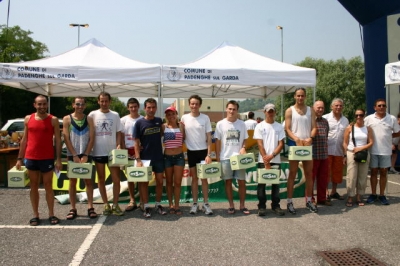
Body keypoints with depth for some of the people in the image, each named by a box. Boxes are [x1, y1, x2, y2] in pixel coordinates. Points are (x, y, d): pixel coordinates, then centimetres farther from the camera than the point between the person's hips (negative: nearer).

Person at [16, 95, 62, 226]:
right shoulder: (28, 119, 7)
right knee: (34, 187, 9)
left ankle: (51, 214, 12)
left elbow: (57, 140, -2)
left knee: (48, 186, 5)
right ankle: (35, 215, 17)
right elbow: (24, 140, 11)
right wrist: (19, 158, 6)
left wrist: (58, 159, -8)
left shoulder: (53, 120, -1)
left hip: (47, 158, -3)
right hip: (30, 158, 3)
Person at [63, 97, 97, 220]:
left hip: (86, 154, 1)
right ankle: (73, 209, 11)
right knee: (72, 181, 4)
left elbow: (91, 138, -1)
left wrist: (85, 155, -10)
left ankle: (90, 207, 9)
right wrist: (75, 155, -12)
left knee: (88, 181, 3)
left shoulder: (89, 119, 4)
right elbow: (66, 138, -5)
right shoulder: (67, 119, 1)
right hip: (72, 155, -1)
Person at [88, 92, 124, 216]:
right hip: (98, 152, 0)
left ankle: (115, 205, 11)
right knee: (101, 180, 9)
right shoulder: (93, 115, 1)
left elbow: (118, 132, 6)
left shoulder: (115, 115, 4)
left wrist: (118, 145, -10)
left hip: (112, 152, 0)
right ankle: (106, 205, 20)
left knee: (116, 179, 0)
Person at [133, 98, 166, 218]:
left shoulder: (159, 121, 2)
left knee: (160, 181, 8)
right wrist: (138, 159, -15)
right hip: (145, 157, -3)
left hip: (158, 157, 3)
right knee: (144, 182, 4)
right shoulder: (139, 123, -6)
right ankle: (146, 207, 16)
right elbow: (136, 142, -8)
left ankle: (158, 204, 23)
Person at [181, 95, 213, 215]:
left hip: (203, 151, -1)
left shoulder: (205, 118, -5)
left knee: (204, 178, 4)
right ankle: (195, 203, 18)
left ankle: (206, 203, 13)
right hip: (191, 151, 1)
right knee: (194, 178, 10)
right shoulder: (184, 118, -2)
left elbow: (209, 137, -5)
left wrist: (209, 154, -10)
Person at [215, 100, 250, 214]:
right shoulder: (220, 124, 0)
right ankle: (231, 205, 17)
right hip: (225, 158, -1)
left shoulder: (242, 124, 5)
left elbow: (245, 139, 10)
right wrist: (217, 157, -2)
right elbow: (217, 142, 2)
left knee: (242, 181, 3)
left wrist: (243, 148, -11)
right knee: (228, 182, 6)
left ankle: (242, 205, 16)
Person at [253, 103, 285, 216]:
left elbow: (281, 144, 1)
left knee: (275, 183, 8)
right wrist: (266, 161, -11)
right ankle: (262, 206, 11)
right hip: (262, 160, -2)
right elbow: (260, 144, -5)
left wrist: (272, 155, -14)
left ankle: (275, 205, 18)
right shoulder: (259, 126, 0)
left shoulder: (279, 127, 6)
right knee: (261, 183, 2)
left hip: (276, 160, 2)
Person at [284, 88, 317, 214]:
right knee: (292, 173, 1)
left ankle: (309, 201, 19)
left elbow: (314, 127, 4)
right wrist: (297, 139, -22)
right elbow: (287, 129, -7)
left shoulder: (310, 110, 10)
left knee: (309, 173, 8)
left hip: (307, 144, 4)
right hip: (294, 144, -4)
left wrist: (310, 138, -16)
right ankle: (289, 201, 6)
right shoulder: (289, 111, 0)